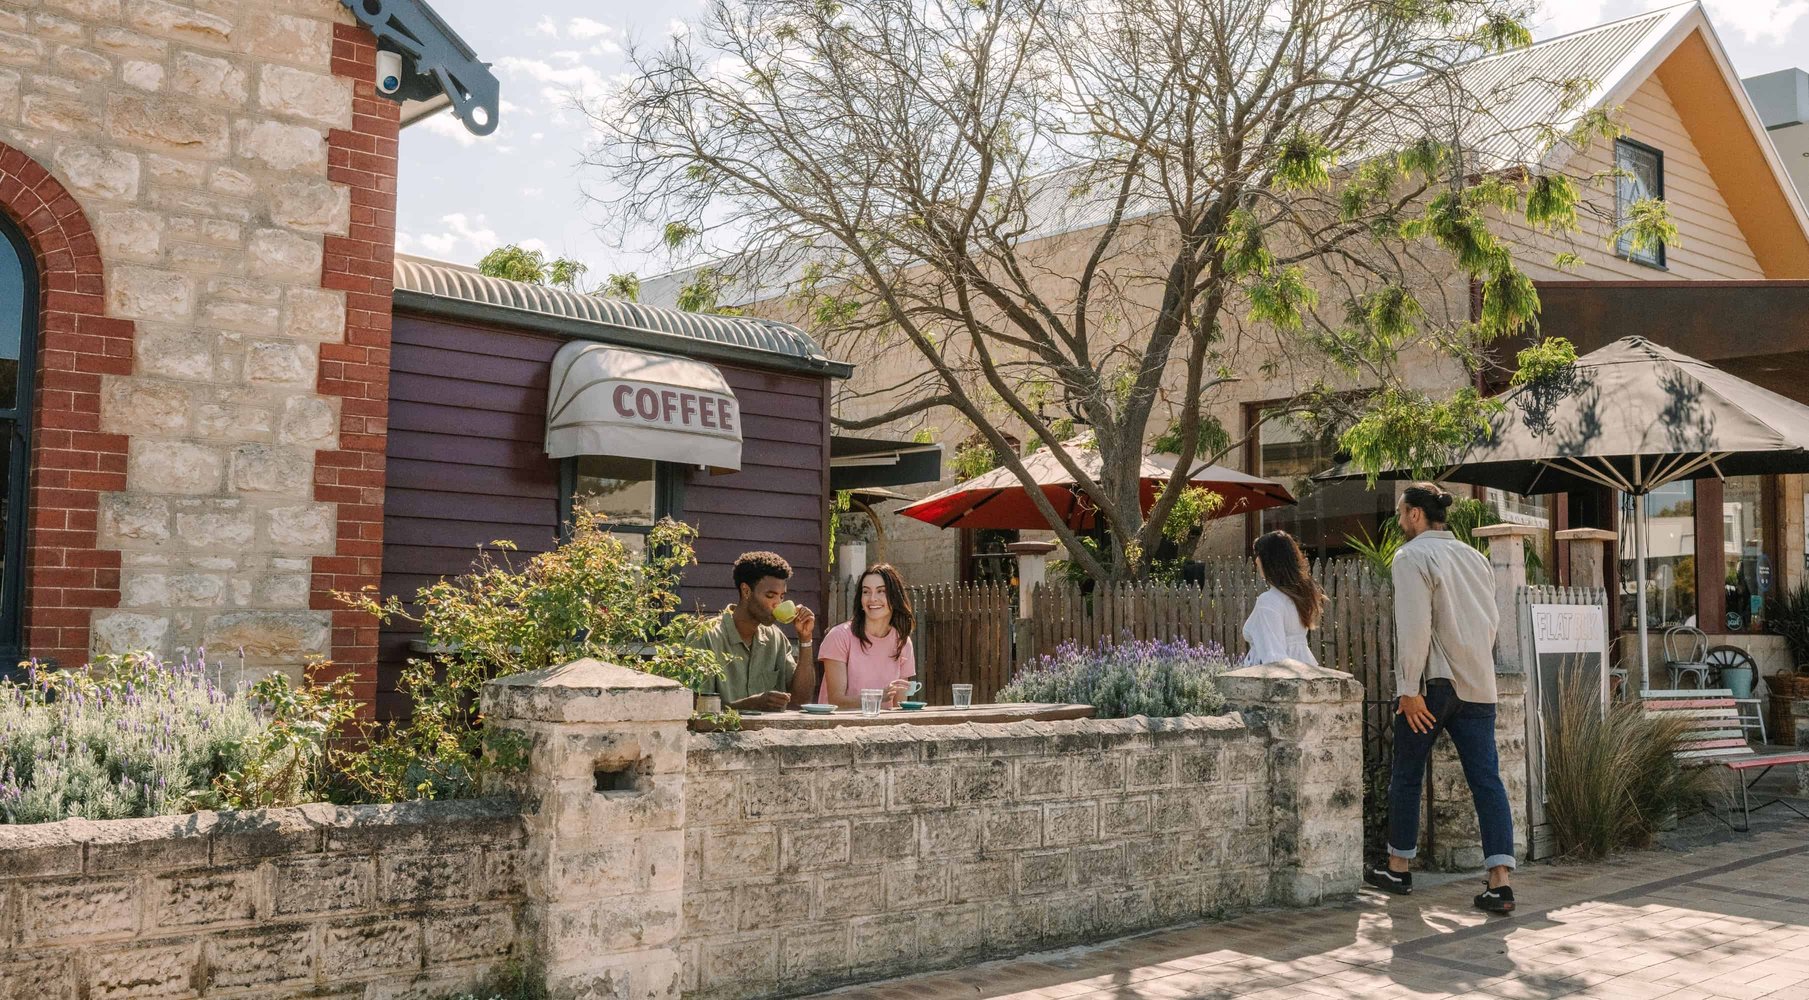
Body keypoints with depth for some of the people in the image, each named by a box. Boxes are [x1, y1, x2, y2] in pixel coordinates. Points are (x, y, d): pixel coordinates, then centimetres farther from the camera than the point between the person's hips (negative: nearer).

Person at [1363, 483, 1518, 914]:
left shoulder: (1413, 556, -7)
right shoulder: (1474, 556, 14)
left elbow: (1414, 627, -16)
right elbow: (1491, 620, 17)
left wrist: (1409, 689, -16)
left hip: (1432, 682, -6)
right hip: (1478, 685, 6)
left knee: (1406, 777, 9)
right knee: (1487, 780, 0)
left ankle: (1398, 868, 20)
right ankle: (1500, 882, -7)